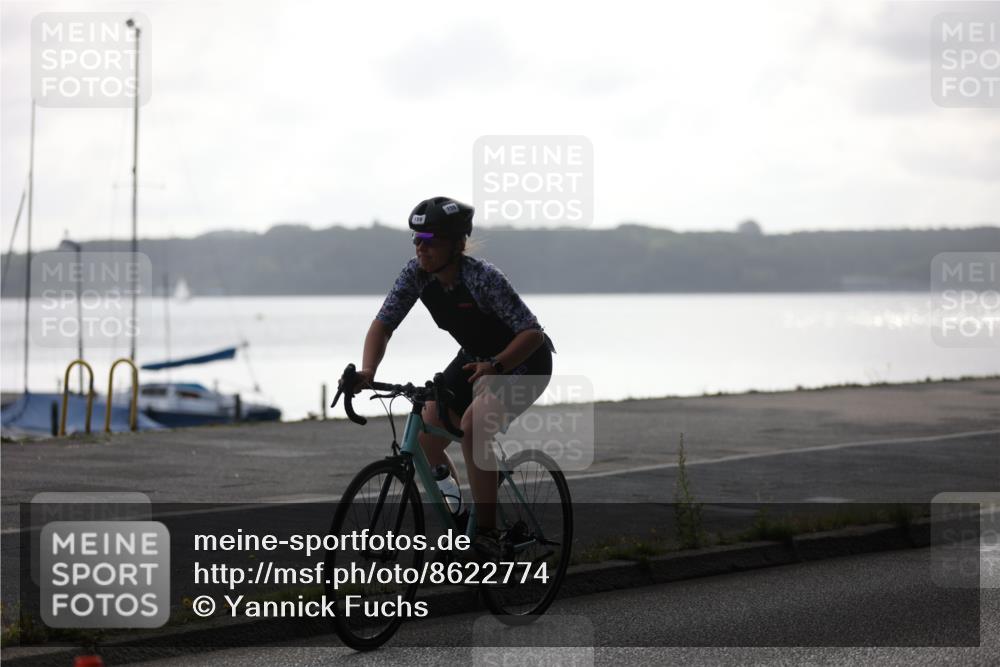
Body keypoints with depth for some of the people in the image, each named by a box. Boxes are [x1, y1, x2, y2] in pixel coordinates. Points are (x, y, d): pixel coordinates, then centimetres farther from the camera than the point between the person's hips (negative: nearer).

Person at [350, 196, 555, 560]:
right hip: (477, 358, 7)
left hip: (523, 361, -7)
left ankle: (487, 534, -22)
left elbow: (532, 332, -34)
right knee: (424, 439, -3)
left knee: (473, 426, -30)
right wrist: (368, 371, -30)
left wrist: (495, 365, -49)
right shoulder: (417, 274, -14)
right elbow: (384, 323, -13)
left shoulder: (483, 278, -32)